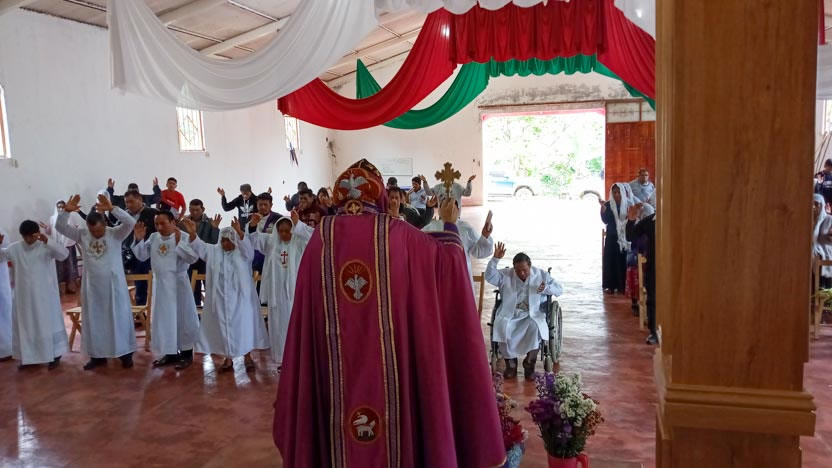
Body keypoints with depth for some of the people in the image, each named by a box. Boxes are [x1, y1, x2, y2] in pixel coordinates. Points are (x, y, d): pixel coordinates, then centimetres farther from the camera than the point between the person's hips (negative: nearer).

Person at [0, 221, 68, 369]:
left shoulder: (47, 247, -10)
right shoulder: (15, 248, 2)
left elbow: (64, 254, -25)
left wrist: (47, 241, -37)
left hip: (44, 294, -4)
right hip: (24, 295, 4)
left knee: (49, 323, 3)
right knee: (25, 324, 12)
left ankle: (55, 355, 14)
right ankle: (28, 357, 25)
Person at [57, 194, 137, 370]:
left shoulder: (116, 234, -9)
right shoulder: (82, 235, 0)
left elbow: (130, 222, -25)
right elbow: (60, 227, -5)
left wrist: (112, 208, -36)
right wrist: (66, 211, -22)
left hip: (113, 285, -3)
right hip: (92, 285, 3)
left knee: (119, 318, 4)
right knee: (94, 320, 10)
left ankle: (126, 354, 14)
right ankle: (98, 355, 22)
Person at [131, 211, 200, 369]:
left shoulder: (183, 237, -13)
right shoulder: (153, 237, 4)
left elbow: (193, 258, -23)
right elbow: (142, 256, 8)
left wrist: (179, 242, -31)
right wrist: (138, 240, -6)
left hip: (178, 283, -6)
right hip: (159, 283, 6)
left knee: (182, 317, 3)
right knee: (163, 318, 13)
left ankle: (186, 353, 15)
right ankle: (170, 353, 26)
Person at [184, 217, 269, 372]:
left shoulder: (242, 252, -4)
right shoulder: (213, 251, 6)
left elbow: (247, 246, -24)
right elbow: (199, 246, -5)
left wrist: (239, 232, -44)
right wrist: (192, 233, -25)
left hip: (240, 297, -3)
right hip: (220, 298, 3)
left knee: (243, 326, 1)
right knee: (223, 327, 7)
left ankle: (247, 357, 13)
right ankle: (228, 358, 17)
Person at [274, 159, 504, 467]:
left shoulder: (321, 239, -1)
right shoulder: (398, 235, -5)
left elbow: (306, 315, 3)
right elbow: (448, 258, 7)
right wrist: (450, 225, 22)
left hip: (338, 366, 2)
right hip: (393, 359, -1)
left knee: (342, 436, 15)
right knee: (395, 424, 14)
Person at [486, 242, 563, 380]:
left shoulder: (541, 275, 4)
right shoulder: (505, 275, 3)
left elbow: (559, 290, 3)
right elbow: (489, 277, -12)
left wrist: (547, 288, -19)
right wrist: (495, 259, -26)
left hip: (533, 314, 0)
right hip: (510, 313, 1)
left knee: (535, 327, -34)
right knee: (501, 327, -31)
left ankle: (529, 364, -15)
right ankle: (510, 363, -12)